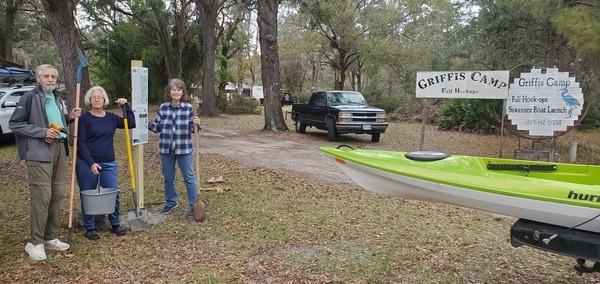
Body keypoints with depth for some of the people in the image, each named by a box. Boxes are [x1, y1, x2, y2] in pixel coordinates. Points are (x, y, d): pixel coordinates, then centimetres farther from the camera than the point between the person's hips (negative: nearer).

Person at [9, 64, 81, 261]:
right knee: (41, 196, -9)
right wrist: (42, 132, -17)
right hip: (39, 152, -8)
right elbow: (14, 123, -9)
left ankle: (51, 238, 20)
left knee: (57, 195, 10)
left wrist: (69, 117, 8)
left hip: (60, 149, 8)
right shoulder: (30, 97, -7)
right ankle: (35, 242, 1)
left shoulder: (57, 98, 16)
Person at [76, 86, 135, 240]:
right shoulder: (85, 118, -5)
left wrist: (126, 106, -1)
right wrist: (91, 163, -18)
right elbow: (81, 143, -9)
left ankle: (115, 224, 19)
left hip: (109, 163, 4)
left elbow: (131, 124, 5)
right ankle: (90, 228, 19)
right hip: (87, 164, -3)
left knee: (113, 194, 2)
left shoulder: (111, 117, 8)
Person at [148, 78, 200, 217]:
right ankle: (171, 202, 34)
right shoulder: (163, 108, 1)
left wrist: (195, 124, -25)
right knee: (168, 178, 15)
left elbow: (192, 130, -4)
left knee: (189, 178, 3)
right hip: (166, 149, 3)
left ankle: (194, 205, 14)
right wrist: (148, 123, -11)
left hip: (184, 149, -3)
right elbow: (158, 127, 6)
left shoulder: (188, 108, -5)